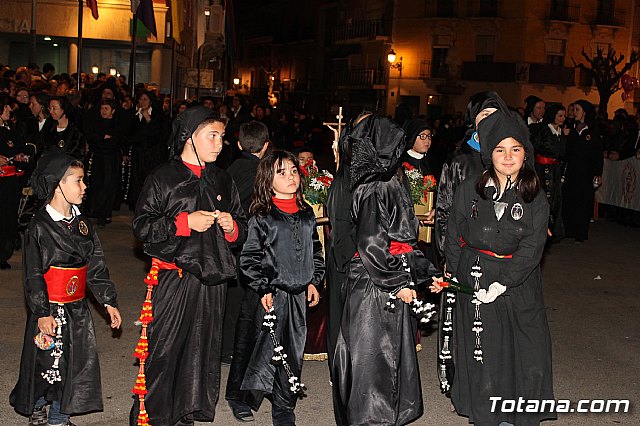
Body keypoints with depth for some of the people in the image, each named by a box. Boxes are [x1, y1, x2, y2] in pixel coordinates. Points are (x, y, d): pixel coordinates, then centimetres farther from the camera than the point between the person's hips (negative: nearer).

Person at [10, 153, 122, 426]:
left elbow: (96, 266, 11)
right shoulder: (39, 226, -11)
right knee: (47, 362, 3)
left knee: (77, 362, 8)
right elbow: (33, 275, -11)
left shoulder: (81, 223, 8)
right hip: (50, 308, -6)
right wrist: (42, 313, -15)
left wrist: (108, 301, 9)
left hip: (77, 308, 6)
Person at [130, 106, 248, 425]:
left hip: (212, 279, 5)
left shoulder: (222, 181, 15)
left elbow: (242, 229, 22)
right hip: (172, 279, -5)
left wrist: (232, 226, 0)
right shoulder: (163, 178, -1)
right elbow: (142, 225, -6)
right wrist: (185, 222, -14)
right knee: (163, 351, -3)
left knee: (202, 351, 7)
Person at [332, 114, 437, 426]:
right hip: (373, 288, -9)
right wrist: (399, 283, -17)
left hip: (390, 288, 9)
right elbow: (371, 244, -22)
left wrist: (427, 274, 13)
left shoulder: (390, 186, 11)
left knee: (392, 356, 17)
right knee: (373, 357, 2)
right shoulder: (376, 190, -18)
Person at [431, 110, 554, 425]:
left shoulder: (536, 198, -2)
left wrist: (501, 284, -19)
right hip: (474, 278, 0)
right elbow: (453, 235, 6)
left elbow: (531, 248, -9)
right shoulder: (469, 190, 0)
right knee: (481, 353, 6)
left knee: (526, 352, 1)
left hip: (518, 283, 0)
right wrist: (450, 276, 0)